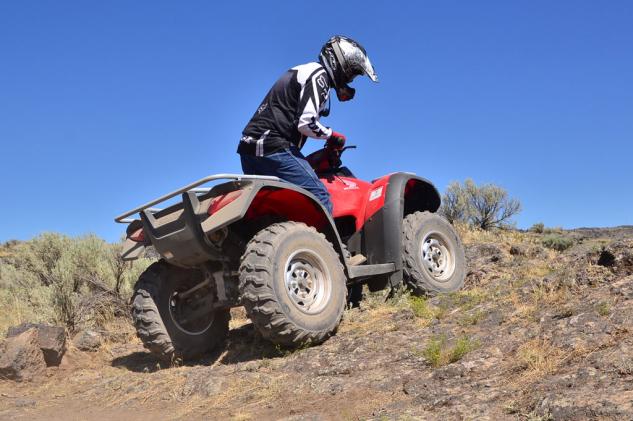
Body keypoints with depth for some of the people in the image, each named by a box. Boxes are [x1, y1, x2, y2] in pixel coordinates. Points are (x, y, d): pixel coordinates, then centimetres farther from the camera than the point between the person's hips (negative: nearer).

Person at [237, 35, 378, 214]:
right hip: (274, 146, -10)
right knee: (319, 197, -14)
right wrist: (332, 135, -1)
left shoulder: (303, 70, 26)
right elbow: (306, 123, -16)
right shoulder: (319, 74, -5)